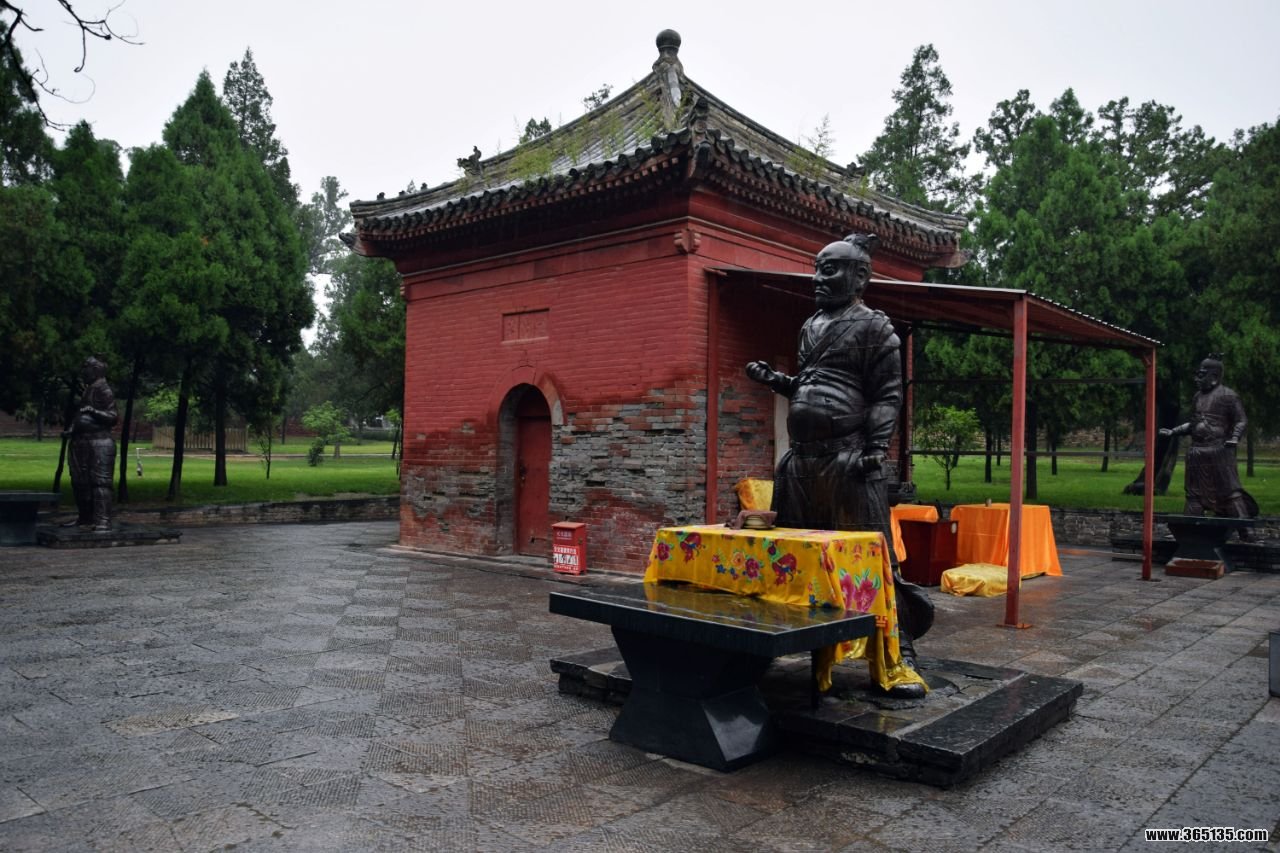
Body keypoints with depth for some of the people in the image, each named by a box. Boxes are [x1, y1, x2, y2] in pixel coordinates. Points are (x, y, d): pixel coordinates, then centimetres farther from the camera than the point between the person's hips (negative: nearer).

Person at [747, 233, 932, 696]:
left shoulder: (873, 326, -1)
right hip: (801, 457, 8)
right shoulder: (810, 326, 20)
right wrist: (773, 378, 14)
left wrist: (876, 449, -17)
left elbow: (888, 395, -8)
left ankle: (898, 654, -1)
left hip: (847, 458, -8)